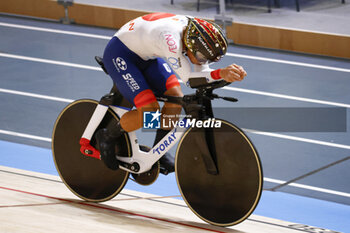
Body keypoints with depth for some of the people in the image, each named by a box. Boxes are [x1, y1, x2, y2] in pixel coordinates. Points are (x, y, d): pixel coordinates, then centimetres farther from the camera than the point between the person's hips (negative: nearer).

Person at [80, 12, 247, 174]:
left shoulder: (195, 33, -15)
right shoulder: (170, 37, -39)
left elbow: (202, 71, -11)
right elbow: (187, 77, -37)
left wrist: (232, 72, -29)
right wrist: (221, 74, -49)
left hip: (146, 56, 8)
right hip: (119, 54, -8)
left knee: (176, 97, -7)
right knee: (149, 111, -19)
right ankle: (108, 137, 6)